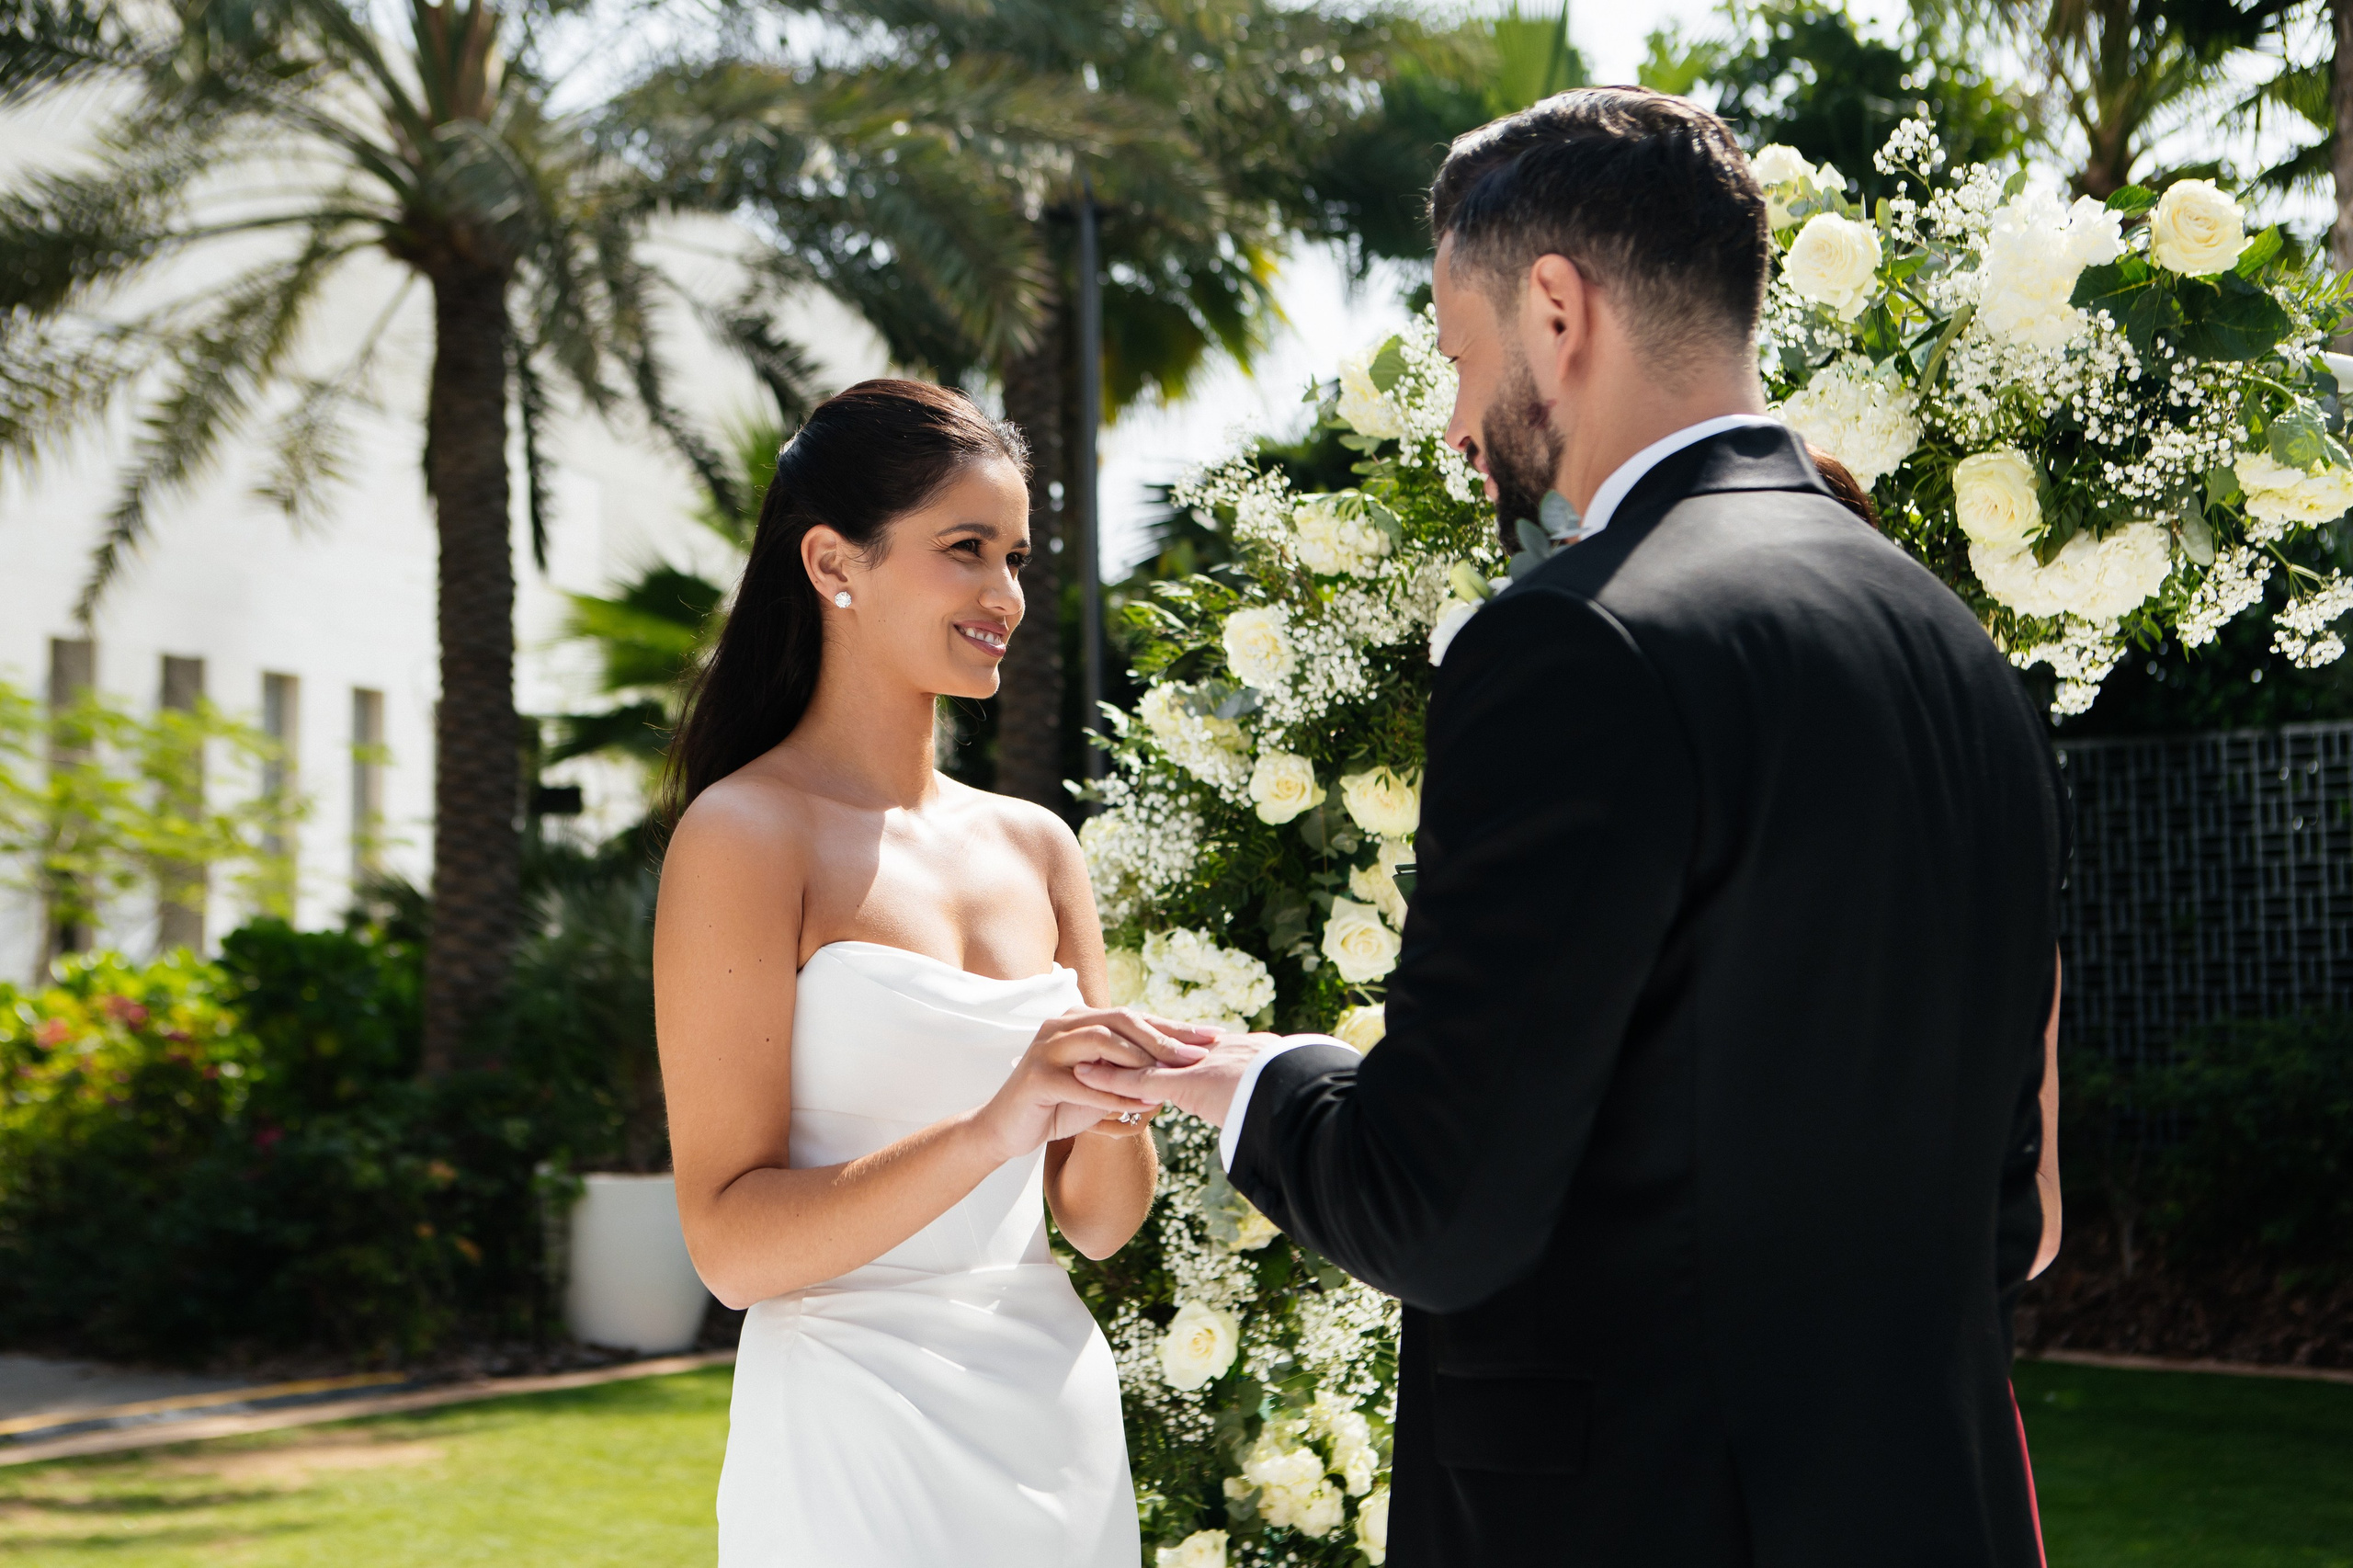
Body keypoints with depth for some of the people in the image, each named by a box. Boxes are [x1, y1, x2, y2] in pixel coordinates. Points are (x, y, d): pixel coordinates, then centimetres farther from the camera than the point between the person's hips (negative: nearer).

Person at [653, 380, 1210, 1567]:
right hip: (856, 1452, -6)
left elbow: (1096, 1219, 9)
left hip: (1058, 1418, 6)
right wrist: (989, 1131, -27)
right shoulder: (747, 832, -9)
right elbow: (731, 1243, -15)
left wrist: (1117, 1107, -13)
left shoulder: (1035, 845, 8)